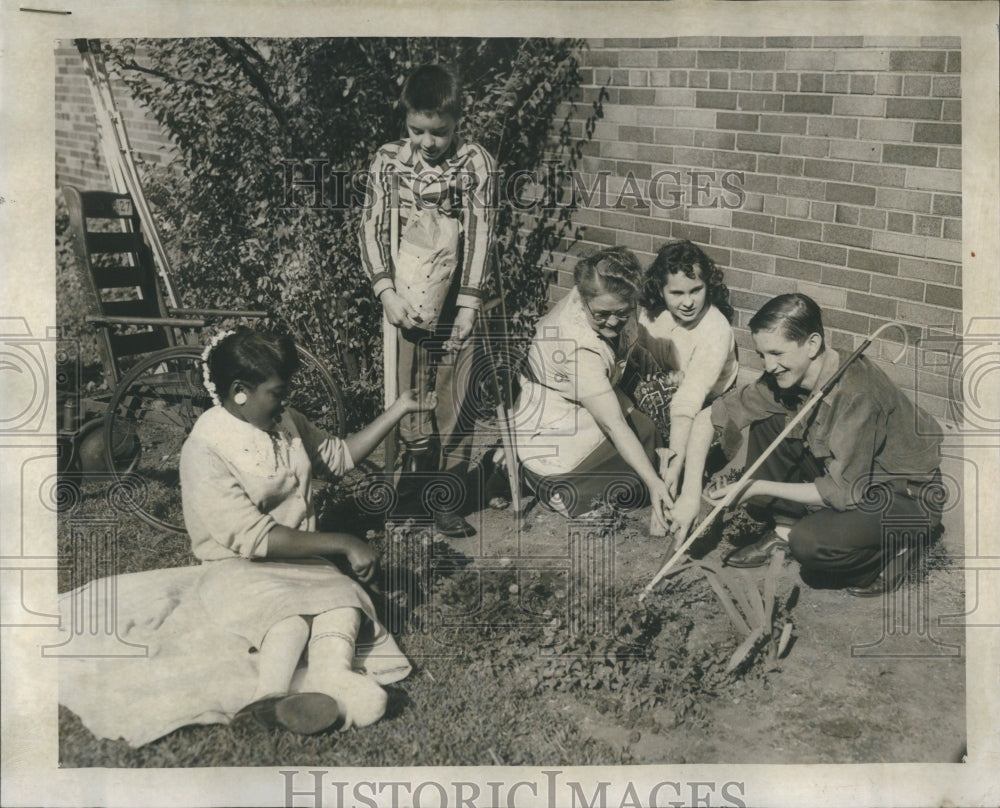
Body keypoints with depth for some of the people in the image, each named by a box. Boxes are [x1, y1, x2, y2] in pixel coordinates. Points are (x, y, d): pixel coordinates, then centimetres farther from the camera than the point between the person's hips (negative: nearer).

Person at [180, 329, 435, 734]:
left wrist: (398, 410, 15)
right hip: (239, 568, -5)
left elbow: (340, 455, 23)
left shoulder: (284, 423, 6)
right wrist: (341, 543, -20)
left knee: (344, 600, -28)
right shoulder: (205, 450, -16)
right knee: (290, 615, -37)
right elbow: (256, 539, -21)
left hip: (301, 558, 6)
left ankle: (331, 682, -54)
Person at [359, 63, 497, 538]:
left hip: (455, 303, -1)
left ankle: (448, 505, 13)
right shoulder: (389, 161, 1)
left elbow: (479, 233, -3)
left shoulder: (475, 163, -3)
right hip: (406, 304, 1)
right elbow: (373, 230, 2)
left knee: (454, 404, 3)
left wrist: (468, 303, -8)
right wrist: (386, 292, -10)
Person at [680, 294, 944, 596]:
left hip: (908, 498, -8)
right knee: (765, 424, -4)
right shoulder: (785, 376, -9)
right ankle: (782, 529, 4)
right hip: (849, 479, 8)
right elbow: (710, 417, -3)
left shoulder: (856, 394, -32)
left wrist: (761, 487, -23)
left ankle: (892, 549, -2)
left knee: (810, 543, -31)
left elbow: (844, 493, -28)